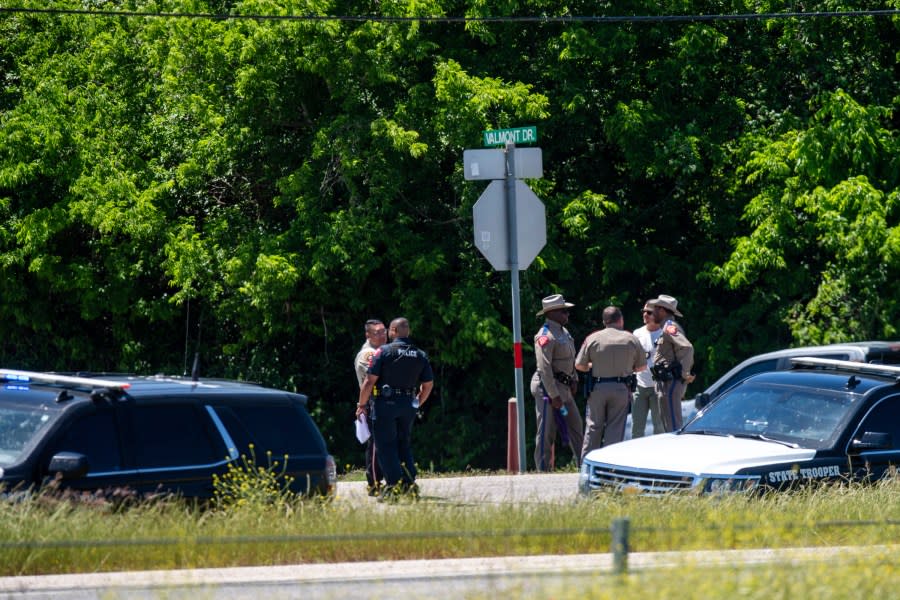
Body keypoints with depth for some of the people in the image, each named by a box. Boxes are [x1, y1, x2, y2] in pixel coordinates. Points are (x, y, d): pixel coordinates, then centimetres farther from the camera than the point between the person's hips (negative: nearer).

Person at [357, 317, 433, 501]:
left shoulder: (384, 351, -8)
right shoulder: (420, 356, 7)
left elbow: (370, 381, -11)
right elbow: (428, 384, 11)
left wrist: (362, 404, -2)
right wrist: (417, 404, 24)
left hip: (386, 403, -5)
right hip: (408, 406, 5)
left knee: (386, 445, -1)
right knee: (404, 444, 16)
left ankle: (394, 484, -9)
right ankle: (410, 483, 9)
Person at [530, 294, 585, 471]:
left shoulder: (563, 332, 13)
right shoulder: (545, 336, -18)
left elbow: (571, 359, 24)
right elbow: (544, 368, -23)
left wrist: (574, 380, 14)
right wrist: (554, 396, -23)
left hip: (564, 388, 10)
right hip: (547, 388, -10)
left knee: (575, 425, 14)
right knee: (546, 432, -4)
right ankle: (543, 470, 1)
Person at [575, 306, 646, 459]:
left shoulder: (593, 338, 1)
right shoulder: (632, 339, 2)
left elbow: (579, 365, 3)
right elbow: (642, 366, 10)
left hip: (597, 388, 0)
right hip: (621, 389, 0)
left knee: (593, 427, 7)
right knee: (615, 428, 3)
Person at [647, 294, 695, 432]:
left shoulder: (669, 327, -12)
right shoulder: (669, 327, 20)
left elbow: (687, 347, -26)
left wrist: (684, 373, -22)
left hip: (670, 383, -11)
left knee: (672, 425, -12)